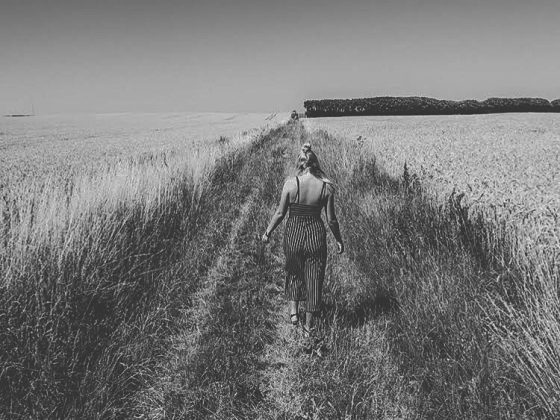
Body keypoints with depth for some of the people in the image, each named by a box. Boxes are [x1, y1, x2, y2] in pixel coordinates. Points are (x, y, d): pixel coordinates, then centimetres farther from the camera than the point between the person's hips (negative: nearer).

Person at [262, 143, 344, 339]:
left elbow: (280, 213, -7)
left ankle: (293, 311, 25)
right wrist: (339, 240, 11)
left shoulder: (290, 184, -12)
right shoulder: (326, 187, -8)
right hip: (316, 234, 0)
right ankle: (308, 325, 23)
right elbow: (331, 219, -3)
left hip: (293, 233, 0)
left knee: (294, 272, 27)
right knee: (314, 278, 13)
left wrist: (267, 232, 9)